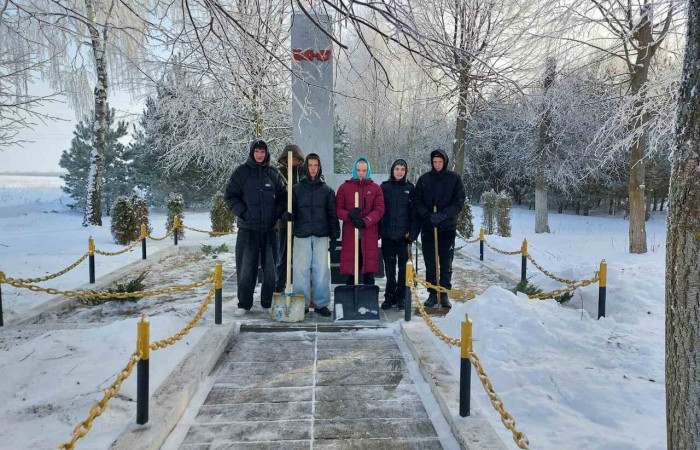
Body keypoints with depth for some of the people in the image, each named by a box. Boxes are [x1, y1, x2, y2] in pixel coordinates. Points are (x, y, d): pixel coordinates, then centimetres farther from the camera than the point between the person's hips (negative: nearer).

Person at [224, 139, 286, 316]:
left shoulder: (273, 173, 7)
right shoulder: (242, 172, 2)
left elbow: (283, 196, 12)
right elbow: (230, 195, 1)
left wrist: (278, 214, -2)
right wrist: (242, 212, -9)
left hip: (270, 228, 2)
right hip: (247, 228, -2)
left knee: (271, 266, 6)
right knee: (246, 266, 1)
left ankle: (269, 302, 19)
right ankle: (244, 303, 13)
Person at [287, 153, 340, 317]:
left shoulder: (327, 190, 10)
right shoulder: (297, 189, 9)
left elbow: (332, 213, 10)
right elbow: (292, 210, 9)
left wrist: (335, 232, 0)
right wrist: (288, 215, -14)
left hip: (321, 235, 0)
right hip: (302, 235, 0)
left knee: (322, 269, 1)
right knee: (301, 269, 1)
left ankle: (321, 303, 12)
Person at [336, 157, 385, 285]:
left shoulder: (375, 188, 9)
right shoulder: (344, 187, 8)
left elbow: (379, 210, 0)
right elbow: (338, 209, 5)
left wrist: (365, 222, -15)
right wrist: (349, 215, -16)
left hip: (369, 234, 1)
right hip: (350, 234, 0)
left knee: (369, 270, 3)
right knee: (351, 268, 0)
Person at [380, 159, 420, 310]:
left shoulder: (410, 188, 4)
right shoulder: (384, 187, 6)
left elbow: (414, 212, 2)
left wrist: (413, 233, -6)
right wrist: (377, 231, 0)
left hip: (403, 235, -1)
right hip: (387, 234, 1)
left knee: (403, 267, 5)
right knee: (389, 267, 8)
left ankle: (401, 297, 16)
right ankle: (389, 296, 18)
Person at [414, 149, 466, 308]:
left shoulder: (454, 178, 1)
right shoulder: (424, 179, 4)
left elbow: (459, 202, -4)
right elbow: (417, 201, 3)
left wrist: (443, 215, -17)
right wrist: (428, 215, -14)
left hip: (448, 228, -1)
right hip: (428, 228, 1)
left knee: (446, 264, 5)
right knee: (430, 264, 6)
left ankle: (444, 294, 15)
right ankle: (432, 294, 16)